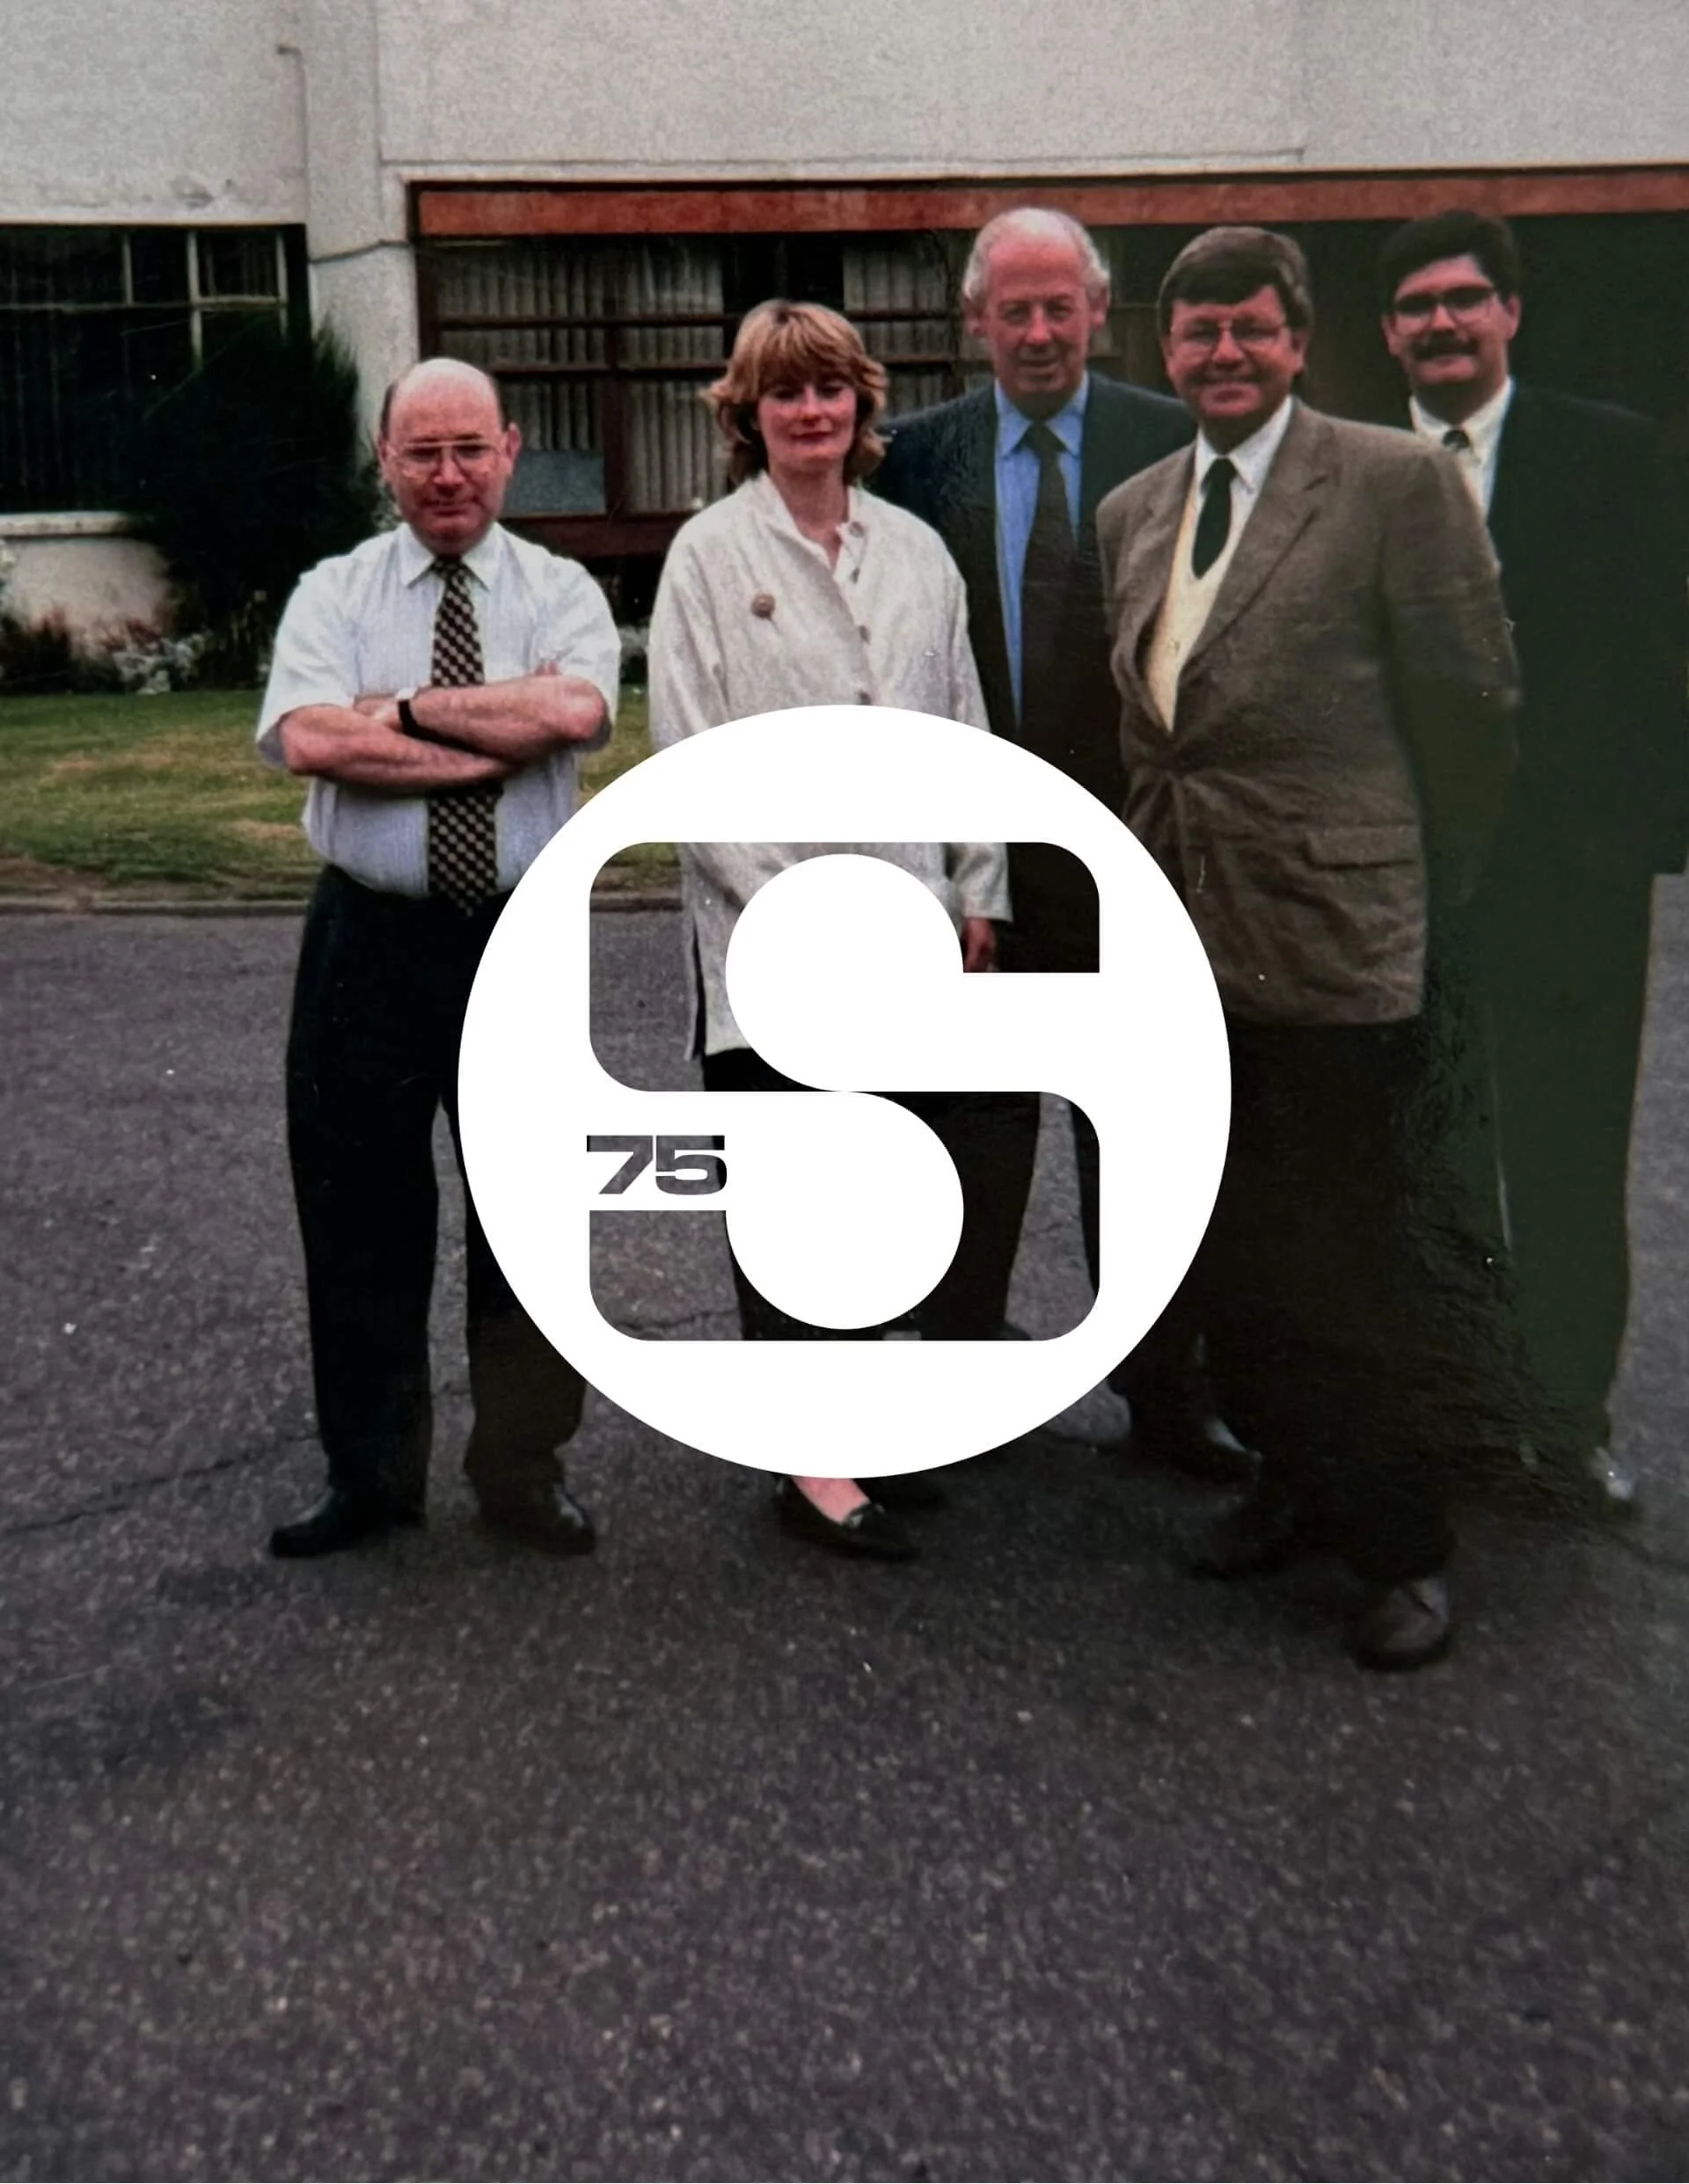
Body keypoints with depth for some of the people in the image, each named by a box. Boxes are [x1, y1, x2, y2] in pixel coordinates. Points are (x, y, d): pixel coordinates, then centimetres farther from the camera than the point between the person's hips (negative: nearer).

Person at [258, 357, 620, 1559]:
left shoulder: (560, 592, 3)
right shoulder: (334, 594, 3)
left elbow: (577, 709, -19)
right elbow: (310, 738, -16)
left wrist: (406, 707, -14)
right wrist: (499, 733, -16)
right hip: (371, 940, 1)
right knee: (360, 1212, 8)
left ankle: (523, 1463, 26)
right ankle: (370, 1472, 25)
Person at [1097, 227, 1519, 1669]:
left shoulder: (1396, 481, -6)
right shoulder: (1132, 510, 12)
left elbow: (1475, 710, -5)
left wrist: (1427, 905, 0)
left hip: (1332, 954, -6)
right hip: (1183, 949, 6)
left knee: (1357, 1272, 3)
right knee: (1232, 1261, 16)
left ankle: (1404, 1547, 21)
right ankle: (1295, 1479, 36)